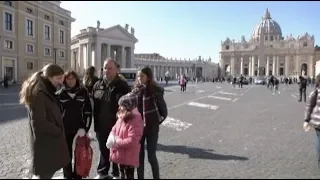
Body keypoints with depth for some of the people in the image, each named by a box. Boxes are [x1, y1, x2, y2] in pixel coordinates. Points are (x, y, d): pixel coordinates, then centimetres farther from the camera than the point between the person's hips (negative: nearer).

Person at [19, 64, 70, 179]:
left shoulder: (47, 92, 12)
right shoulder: (38, 94, -19)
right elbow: (38, 123, -24)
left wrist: (58, 130, 5)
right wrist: (59, 131, -12)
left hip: (50, 142, 9)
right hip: (45, 144, -9)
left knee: (49, 172, 18)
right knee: (46, 174, 2)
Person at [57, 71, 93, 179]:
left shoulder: (83, 92, 1)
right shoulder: (60, 94, 0)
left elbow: (88, 111, 1)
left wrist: (85, 128, -6)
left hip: (80, 129, 0)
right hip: (65, 131, 0)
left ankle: (78, 176, 27)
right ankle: (68, 176, 27)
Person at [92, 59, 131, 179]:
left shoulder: (122, 85, -9)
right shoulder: (97, 85, 5)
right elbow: (93, 105, 9)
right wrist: (95, 122, 7)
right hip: (101, 126, 4)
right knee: (103, 150, 20)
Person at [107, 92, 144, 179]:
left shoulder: (135, 121, -23)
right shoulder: (121, 117, 3)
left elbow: (131, 141, -27)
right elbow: (114, 129, 12)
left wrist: (117, 142, -23)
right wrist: (112, 138, -10)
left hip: (129, 157, -8)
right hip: (120, 155, 8)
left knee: (129, 176, 7)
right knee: (122, 175, 25)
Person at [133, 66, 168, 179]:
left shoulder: (155, 91, -12)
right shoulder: (135, 91, -1)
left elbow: (163, 110, -5)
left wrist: (158, 120, -1)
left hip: (152, 127, -4)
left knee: (151, 156, 2)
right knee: (139, 155, 12)